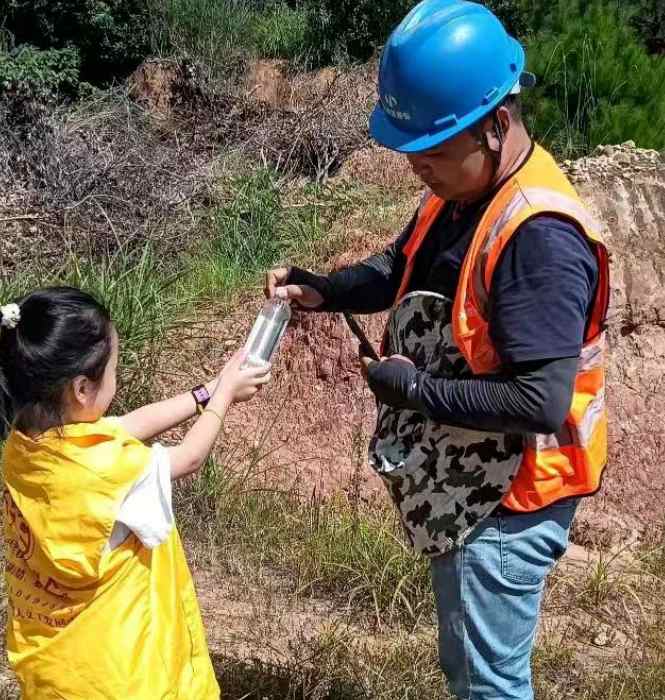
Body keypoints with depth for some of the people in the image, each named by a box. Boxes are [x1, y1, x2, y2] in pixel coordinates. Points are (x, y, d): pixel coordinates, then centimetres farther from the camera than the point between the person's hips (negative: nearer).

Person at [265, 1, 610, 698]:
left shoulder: (541, 237, -29)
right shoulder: (457, 194, 0)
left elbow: (543, 402, -33)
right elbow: (403, 270, 18)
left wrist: (417, 389, -22)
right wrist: (323, 290, -1)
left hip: (506, 502, -9)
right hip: (459, 487, 9)